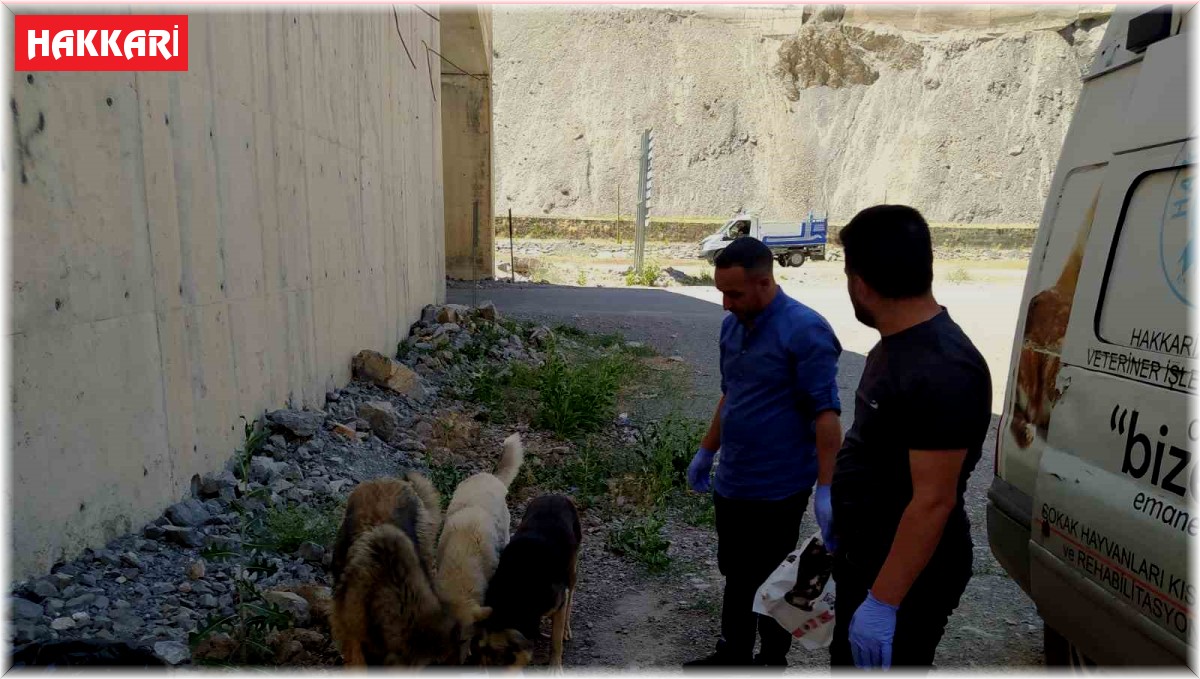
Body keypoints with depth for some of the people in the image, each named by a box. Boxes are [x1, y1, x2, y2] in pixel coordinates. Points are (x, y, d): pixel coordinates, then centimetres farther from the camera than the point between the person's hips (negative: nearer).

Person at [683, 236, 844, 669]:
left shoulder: (805, 331, -19)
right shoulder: (731, 326, 4)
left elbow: (825, 414, -20)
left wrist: (825, 489, -22)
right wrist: (707, 452, 18)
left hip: (778, 487, -7)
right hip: (732, 480, 7)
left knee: (771, 581, 11)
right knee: (735, 573, 20)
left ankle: (773, 661, 33)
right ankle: (734, 654, 39)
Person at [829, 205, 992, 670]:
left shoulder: (942, 371, -30)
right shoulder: (898, 342, 2)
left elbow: (933, 500, -29)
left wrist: (883, 601, -24)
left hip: (908, 574, -9)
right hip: (865, 555, 9)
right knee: (850, 663, 26)